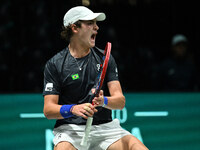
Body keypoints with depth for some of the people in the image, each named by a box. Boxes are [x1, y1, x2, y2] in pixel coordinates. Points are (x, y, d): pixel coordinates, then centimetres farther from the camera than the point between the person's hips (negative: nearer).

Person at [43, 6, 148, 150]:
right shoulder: (54, 64, 2)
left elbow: (120, 101, 0)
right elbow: (48, 110, -5)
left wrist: (103, 101, -22)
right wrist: (73, 109, -24)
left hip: (105, 126, 3)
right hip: (70, 129, -2)